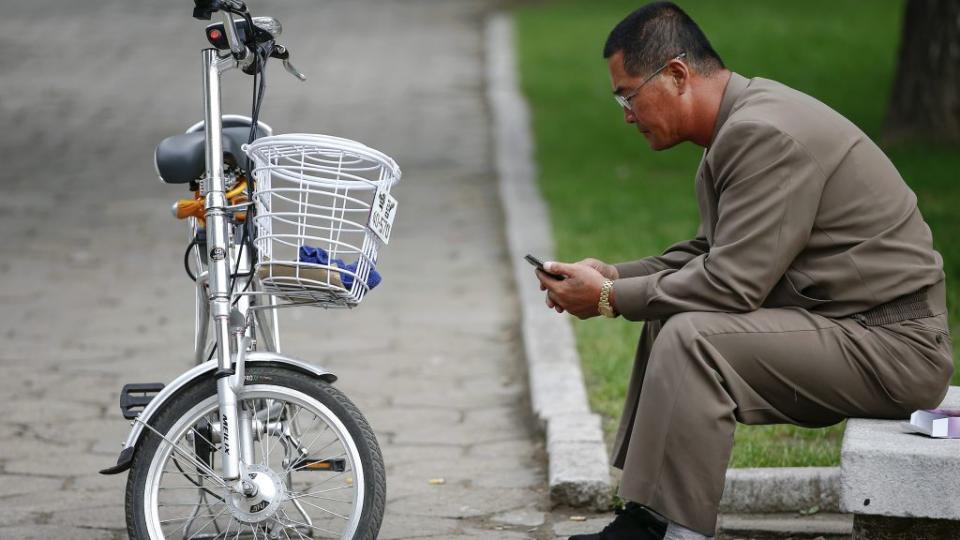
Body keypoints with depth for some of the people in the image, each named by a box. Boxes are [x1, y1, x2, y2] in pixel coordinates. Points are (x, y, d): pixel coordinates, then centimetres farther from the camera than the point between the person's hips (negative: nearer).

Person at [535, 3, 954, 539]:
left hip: (889, 347, -11)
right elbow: (708, 254, 20)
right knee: (670, 320, 16)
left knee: (692, 338, -24)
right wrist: (613, 275, 7)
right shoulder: (744, 121, 12)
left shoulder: (762, 135, -20)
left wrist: (611, 299, -12)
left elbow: (730, 283, -23)